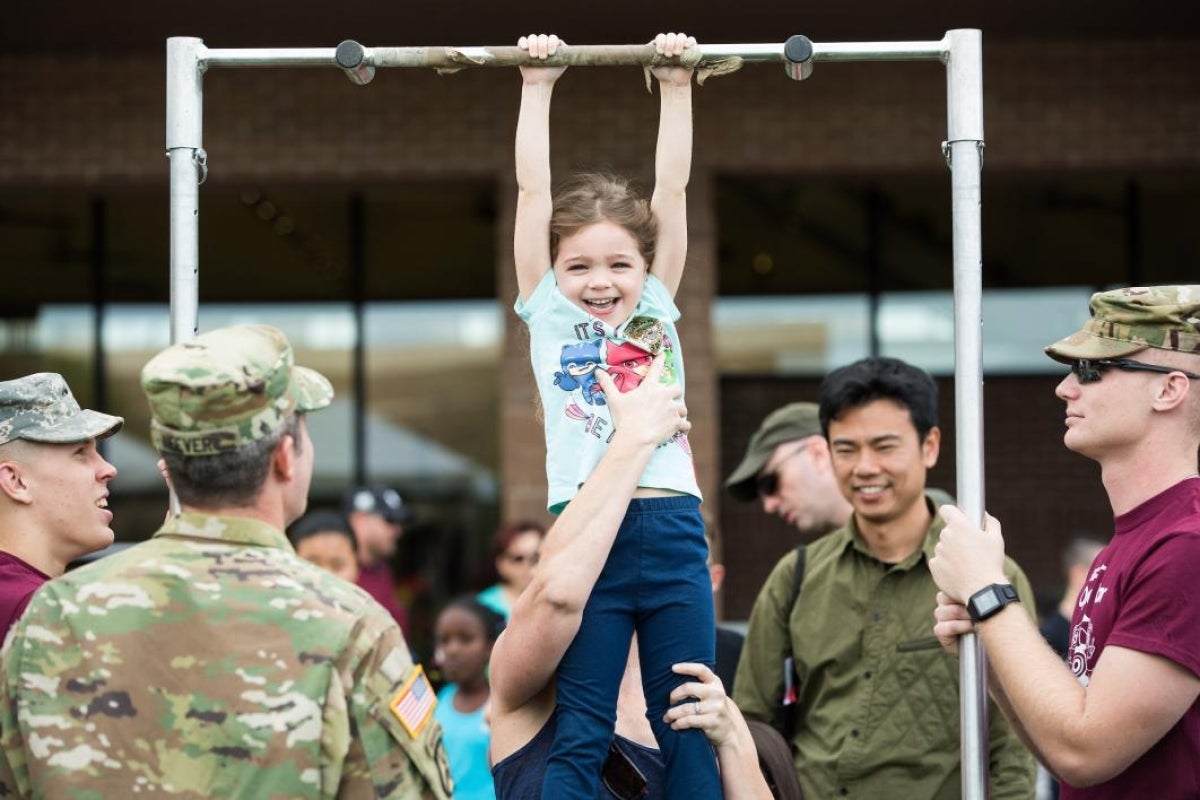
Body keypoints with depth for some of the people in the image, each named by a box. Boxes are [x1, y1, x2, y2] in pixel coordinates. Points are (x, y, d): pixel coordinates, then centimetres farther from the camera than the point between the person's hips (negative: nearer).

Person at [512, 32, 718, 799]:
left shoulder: (657, 308, 13)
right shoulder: (548, 314, 9)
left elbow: (672, 188, 12)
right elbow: (533, 190, 8)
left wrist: (677, 87, 13)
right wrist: (537, 88, 9)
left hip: (672, 528, 2)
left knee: (690, 724, 4)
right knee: (578, 733, -1)